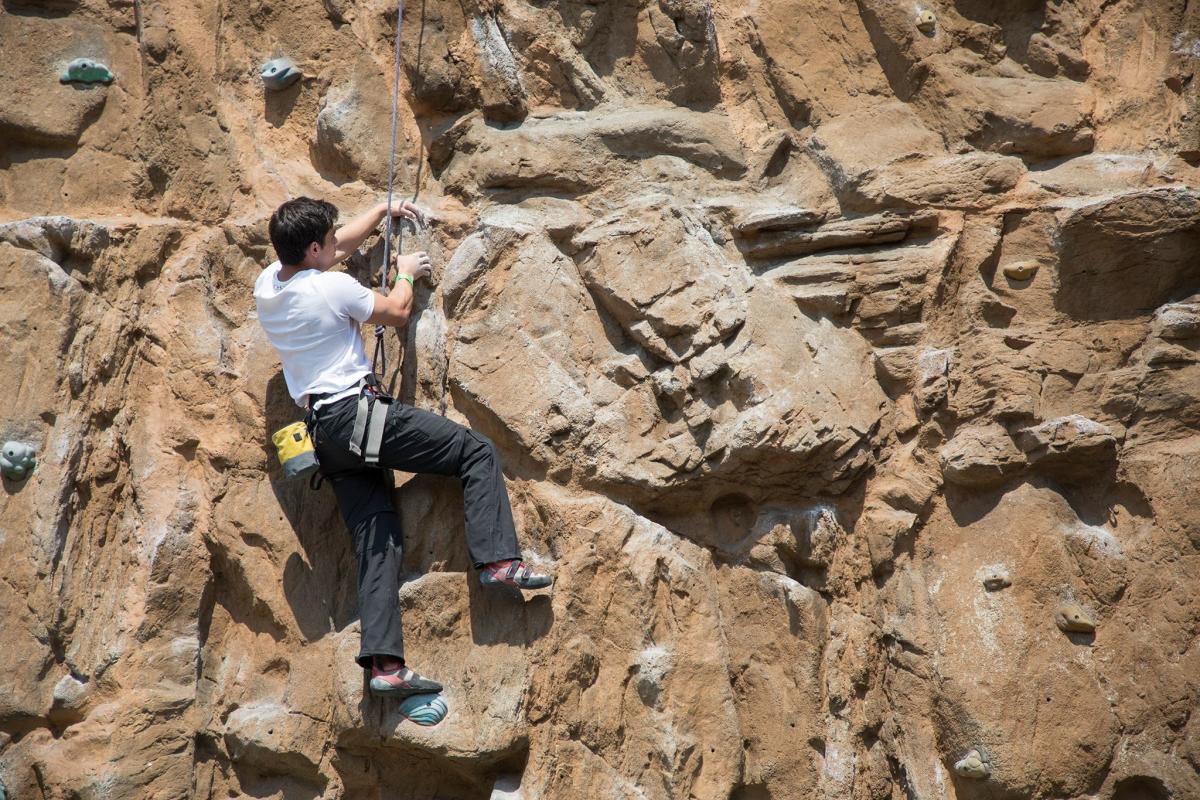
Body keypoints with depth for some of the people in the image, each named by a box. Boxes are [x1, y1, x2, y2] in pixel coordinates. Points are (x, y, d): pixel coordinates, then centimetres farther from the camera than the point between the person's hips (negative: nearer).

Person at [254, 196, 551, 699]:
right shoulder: (333, 288, -12)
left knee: (376, 541, 3)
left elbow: (339, 247, 28)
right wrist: (406, 272, 25)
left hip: (324, 431, 8)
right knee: (478, 452, -1)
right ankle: (497, 560, -13)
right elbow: (396, 312, 5)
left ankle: (383, 662, -6)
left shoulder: (266, 285, 11)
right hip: (358, 411, -8)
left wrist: (383, 211, 36)